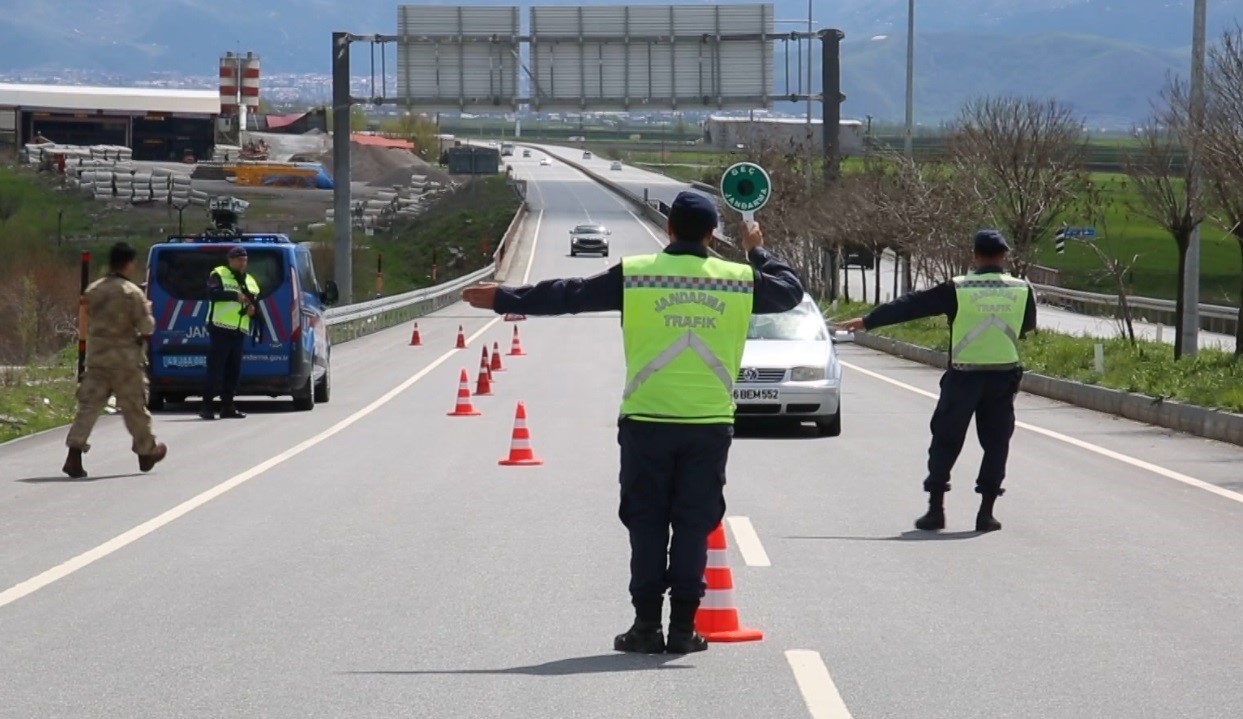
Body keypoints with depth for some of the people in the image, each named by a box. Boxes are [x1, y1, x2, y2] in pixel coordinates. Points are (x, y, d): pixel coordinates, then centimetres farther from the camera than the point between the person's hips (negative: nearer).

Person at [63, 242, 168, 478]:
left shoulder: (92, 290, 4)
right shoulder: (132, 293, -12)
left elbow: (90, 317, 13)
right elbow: (147, 327, -10)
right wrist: (147, 309, 9)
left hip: (96, 355, 4)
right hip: (125, 357, -4)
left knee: (89, 403, 1)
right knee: (134, 406, 10)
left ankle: (74, 454, -12)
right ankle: (146, 452, 26)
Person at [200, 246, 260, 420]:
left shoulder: (250, 281, 23)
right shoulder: (219, 275, 1)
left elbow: (256, 301, 28)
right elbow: (212, 293, -16)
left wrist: (253, 308, 4)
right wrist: (235, 295, -22)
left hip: (239, 331, 7)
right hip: (221, 329, -7)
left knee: (233, 370, 7)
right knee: (216, 367, -11)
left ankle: (228, 406, 12)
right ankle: (207, 406, -10)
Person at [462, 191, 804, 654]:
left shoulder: (635, 275, -3)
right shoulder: (739, 280, 2)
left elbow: (569, 295, 3)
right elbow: (790, 291, 19)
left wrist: (503, 299, 13)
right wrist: (759, 252, 35)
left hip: (647, 422, -1)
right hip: (710, 424, 1)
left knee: (646, 525, 7)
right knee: (693, 525, 6)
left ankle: (647, 624, 4)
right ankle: (683, 627, 5)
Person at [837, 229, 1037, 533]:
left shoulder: (956, 290, -6)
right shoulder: (1022, 290, 0)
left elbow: (911, 305, -1)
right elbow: (1028, 325, 17)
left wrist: (868, 321, 6)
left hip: (963, 378, -2)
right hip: (1004, 377, 2)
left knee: (946, 440, 8)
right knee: (996, 443, 10)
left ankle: (935, 509, 7)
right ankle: (986, 513, 6)